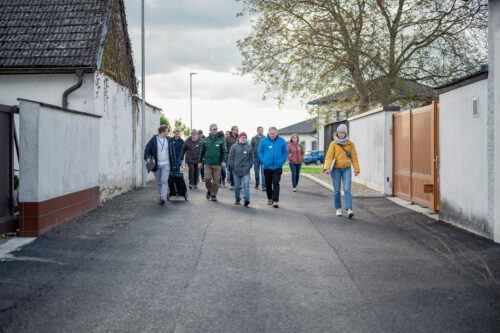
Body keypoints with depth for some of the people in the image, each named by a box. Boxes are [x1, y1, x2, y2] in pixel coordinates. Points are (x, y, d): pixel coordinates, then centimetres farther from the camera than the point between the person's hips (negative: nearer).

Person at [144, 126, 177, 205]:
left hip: (166, 164, 0)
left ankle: (163, 198, -18)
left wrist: (174, 164, 7)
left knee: (164, 181, -12)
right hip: (156, 165, 0)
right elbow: (147, 150, -2)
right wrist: (147, 157, -22)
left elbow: (173, 153, 11)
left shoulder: (169, 140, 7)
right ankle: (161, 196, 21)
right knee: (159, 182, 9)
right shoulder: (153, 140, -2)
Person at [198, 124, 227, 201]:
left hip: (217, 164, -1)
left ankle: (214, 195, 13)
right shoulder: (205, 140, 8)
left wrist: (224, 161, -12)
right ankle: (209, 190, 16)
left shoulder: (221, 140, 2)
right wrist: (199, 161, 12)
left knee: (216, 180, 0)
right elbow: (202, 151, 15)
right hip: (208, 163, 1)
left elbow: (224, 151, 1)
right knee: (207, 178, -10)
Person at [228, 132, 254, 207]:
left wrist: (249, 166, 2)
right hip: (236, 170, 0)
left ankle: (247, 199, -19)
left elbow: (251, 158, 12)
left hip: (246, 171, 0)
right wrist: (232, 166, -3)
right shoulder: (234, 147, 2)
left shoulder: (249, 147, 6)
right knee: (236, 186, 9)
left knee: (246, 185, -13)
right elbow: (230, 157, 3)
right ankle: (237, 199, 22)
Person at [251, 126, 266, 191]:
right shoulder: (254, 139, 5)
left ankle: (264, 186, -10)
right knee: (256, 172, 9)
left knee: (263, 172, -9)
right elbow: (251, 148, 6)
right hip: (256, 157, 1)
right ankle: (257, 184, 23)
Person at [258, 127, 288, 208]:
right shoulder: (264, 141, -3)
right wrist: (263, 161, -1)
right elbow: (260, 152, 8)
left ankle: (275, 200, -8)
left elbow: (285, 152, 8)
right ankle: (269, 198, 28)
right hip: (267, 167, 1)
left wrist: (282, 161, -1)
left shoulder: (282, 141, -1)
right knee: (268, 184, 10)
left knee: (276, 183, -10)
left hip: (277, 166, -1)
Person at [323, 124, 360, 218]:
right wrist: (327, 168, -22)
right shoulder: (333, 144, -4)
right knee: (337, 191, 5)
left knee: (347, 189, -9)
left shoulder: (350, 144, 2)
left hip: (346, 169, 1)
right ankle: (338, 209, 20)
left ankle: (349, 210, -15)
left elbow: (354, 157, 5)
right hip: (335, 169, 0)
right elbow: (329, 156, -10)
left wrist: (356, 169, 1)